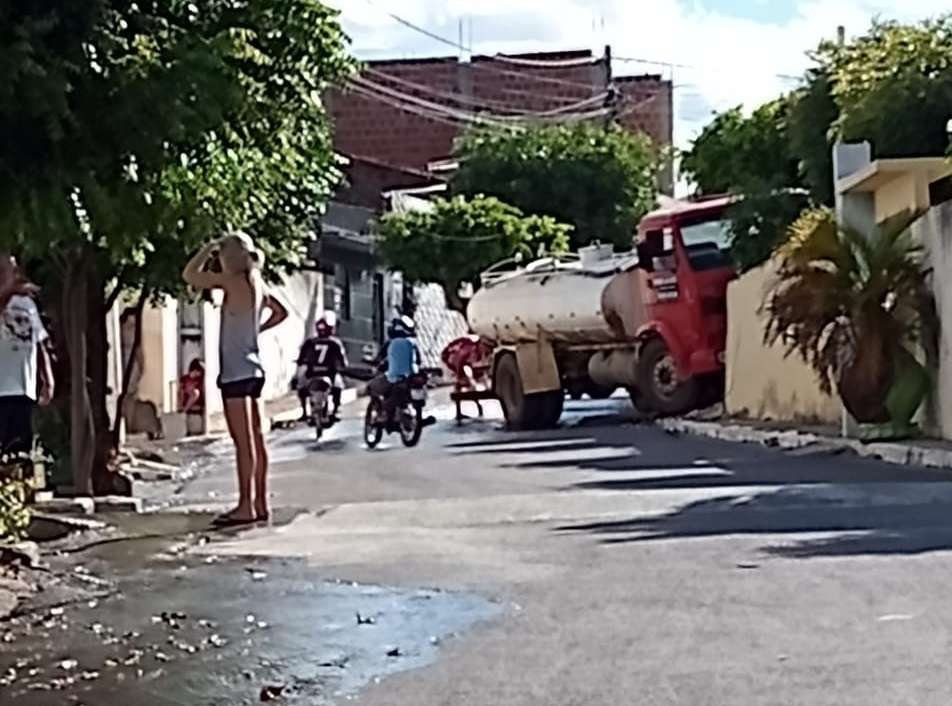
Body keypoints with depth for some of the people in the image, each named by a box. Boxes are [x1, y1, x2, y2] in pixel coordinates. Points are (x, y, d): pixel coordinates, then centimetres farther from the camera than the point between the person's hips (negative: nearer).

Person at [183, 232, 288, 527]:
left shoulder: (235, 282, -12)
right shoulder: (256, 283, 12)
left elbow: (190, 275, -15)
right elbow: (280, 312, 26)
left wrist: (208, 248, -2)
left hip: (236, 371, -9)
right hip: (253, 369, 9)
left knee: (243, 441, -7)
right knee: (256, 439, 9)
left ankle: (246, 506, -6)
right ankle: (260, 503, 13)